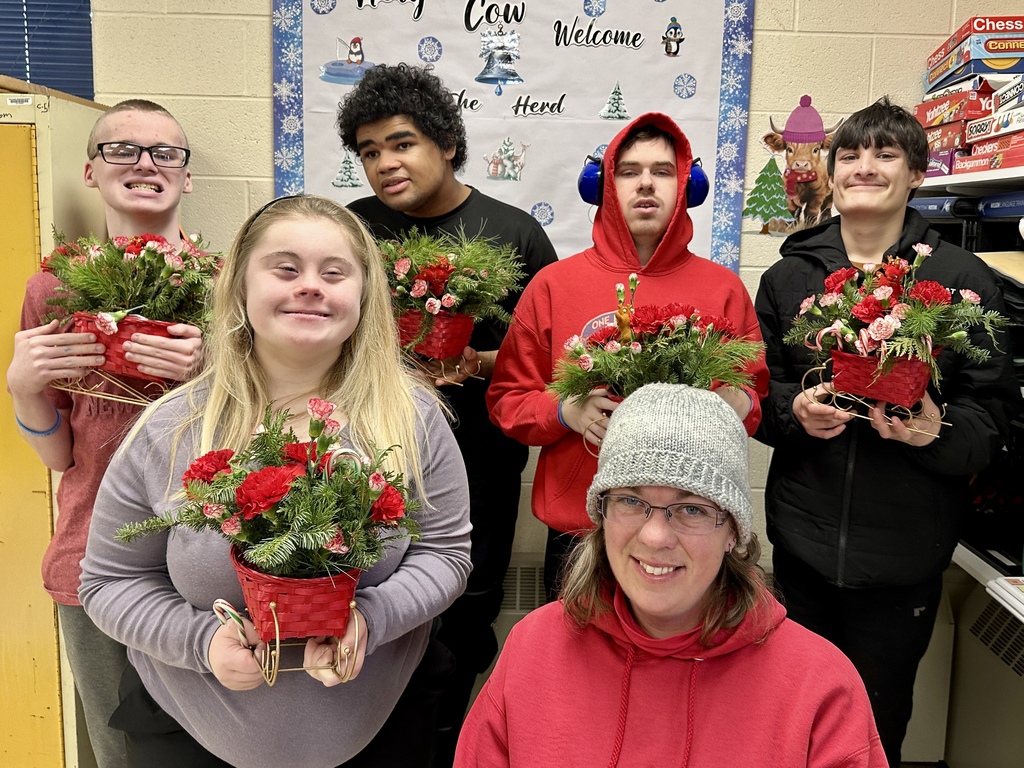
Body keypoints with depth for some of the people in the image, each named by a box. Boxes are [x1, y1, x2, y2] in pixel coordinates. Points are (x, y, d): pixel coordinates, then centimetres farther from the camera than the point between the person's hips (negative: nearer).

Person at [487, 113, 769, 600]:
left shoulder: (723, 289, 6)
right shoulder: (553, 284, 3)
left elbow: (756, 392, 12)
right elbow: (506, 400, 5)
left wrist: (739, 403, -10)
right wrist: (566, 411, -14)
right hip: (577, 530, 0)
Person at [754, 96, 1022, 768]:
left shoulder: (962, 278, -2)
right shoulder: (789, 276, 6)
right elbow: (757, 393, 8)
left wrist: (936, 431, -22)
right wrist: (795, 412, -13)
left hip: (904, 554, -2)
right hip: (802, 542, 2)